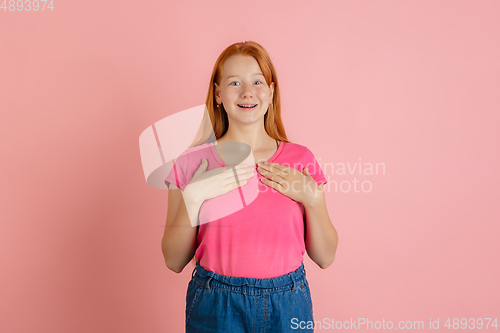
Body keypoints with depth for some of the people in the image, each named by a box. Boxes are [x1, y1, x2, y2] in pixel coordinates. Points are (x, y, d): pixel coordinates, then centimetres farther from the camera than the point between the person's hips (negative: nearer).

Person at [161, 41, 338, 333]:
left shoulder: (300, 158, -5)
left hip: (287, 305, 1)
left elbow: (325, 257, 0)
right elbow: (174, 261, -5)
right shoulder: (193, 161, -7)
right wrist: (192, 197, -18)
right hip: (216, 308, -1)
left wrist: (312, 199, -15)